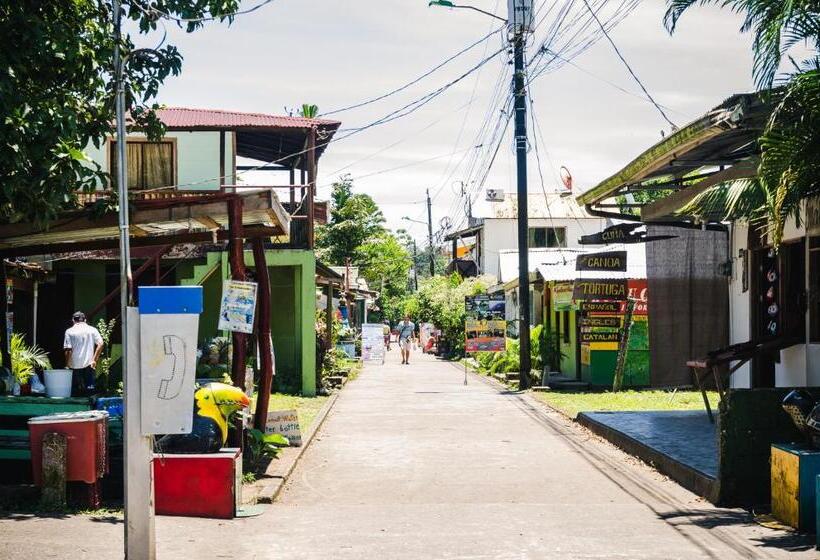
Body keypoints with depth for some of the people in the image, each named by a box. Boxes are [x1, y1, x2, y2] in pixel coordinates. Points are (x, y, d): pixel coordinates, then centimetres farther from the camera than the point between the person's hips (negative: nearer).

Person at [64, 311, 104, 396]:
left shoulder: (70, 331, -1)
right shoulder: (92, 330, 4)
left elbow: (68, 350, -8)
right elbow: (100, 344, -7)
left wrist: (67, 364, 2)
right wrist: (94, 360, -3)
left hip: (75, 366, -1)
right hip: (89, 365, 1)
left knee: (76, 390, 7)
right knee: (90, 388, 4)